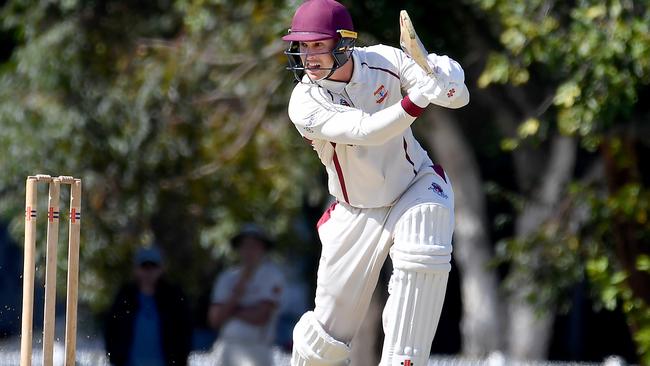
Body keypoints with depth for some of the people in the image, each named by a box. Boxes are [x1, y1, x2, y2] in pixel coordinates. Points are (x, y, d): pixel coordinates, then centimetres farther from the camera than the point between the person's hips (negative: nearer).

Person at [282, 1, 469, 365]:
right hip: (358, 210, 0)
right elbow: (365, 131, -34)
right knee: (328, 330, 2)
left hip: (417, 184, 0)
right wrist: (416, 100, -48)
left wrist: (442, 75, -41)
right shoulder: (305, 103, -19)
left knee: (422, 257, -34)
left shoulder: (384, 60, -14)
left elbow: (458, 97, -17)